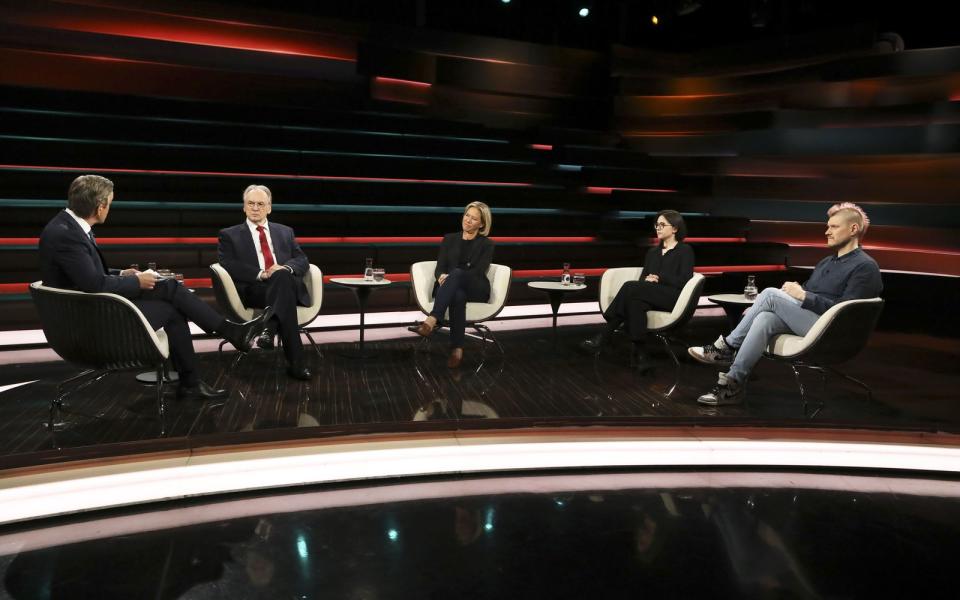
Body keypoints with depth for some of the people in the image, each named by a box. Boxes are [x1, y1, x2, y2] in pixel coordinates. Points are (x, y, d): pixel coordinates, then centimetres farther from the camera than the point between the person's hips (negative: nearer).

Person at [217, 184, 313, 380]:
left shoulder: (285, 232, 25)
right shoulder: (229, 235, 15)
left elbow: (303, 261, 14)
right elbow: (228, 266, -2)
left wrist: (285, 268, -9)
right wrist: (260, 274, -16)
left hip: (289, 285, 3)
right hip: (253, 291, -3)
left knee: (283, 276, -35)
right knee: (282, 278, -38)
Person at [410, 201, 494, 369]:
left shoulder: (486, 244, 9)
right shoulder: (449, 239, 17)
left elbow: (478, 271, -5)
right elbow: (439, 268, 7)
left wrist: (451, 277, -21)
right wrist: (442, 277, -20)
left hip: (476, 289, -2)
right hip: (451, 288, 2)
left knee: (457, 273, -38)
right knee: (458, 296, -39)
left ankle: (431, 321, -53)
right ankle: (457, 348, -44)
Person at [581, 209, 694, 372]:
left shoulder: (685, 250, 7)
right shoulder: (652, 252, 25)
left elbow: (684, 281, -5)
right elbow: (643, 278, 15)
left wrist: (659, 278, -8)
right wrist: (648, 280, -8)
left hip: (673, 297, -5)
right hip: (650, 296, 5)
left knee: (631, 287, -31)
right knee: (635, 302, -34)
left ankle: (602, 337, -31)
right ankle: (639, 353, -35)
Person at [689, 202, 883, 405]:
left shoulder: (865, 267, -4)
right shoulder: (825, 262, 24)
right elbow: (807, 292, 20)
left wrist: (802, 295, -16)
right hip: (805, 319, 7)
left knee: (771, 294, -21)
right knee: (764, 319, -24)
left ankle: (727, 347, -13)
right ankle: (732, 384, -29)